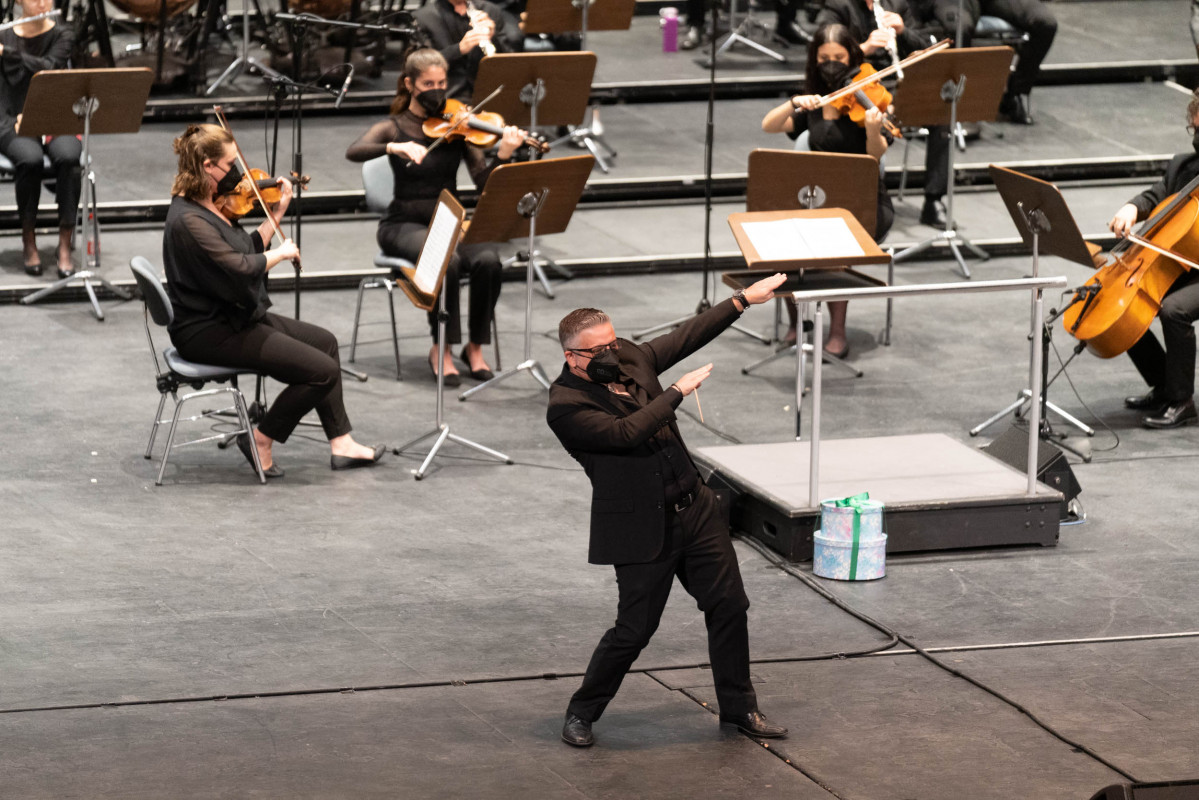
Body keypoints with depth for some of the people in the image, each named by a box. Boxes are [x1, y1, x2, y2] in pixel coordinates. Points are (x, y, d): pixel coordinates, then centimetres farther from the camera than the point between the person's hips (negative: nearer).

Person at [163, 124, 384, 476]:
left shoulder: (209, 205, 7)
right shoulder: (189, 220, -24)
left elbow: (248, 250, 13)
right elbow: (239, 268, -30)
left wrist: (277, 214, 6)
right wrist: (282, 253, -13)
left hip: (229, 317, 11)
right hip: (208, 332, -11)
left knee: (324, 341, 18)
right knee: (322, 371, -14)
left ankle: (341, 444, 20)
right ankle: (261, 441, 2)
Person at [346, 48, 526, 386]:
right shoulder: (395, 127, -1)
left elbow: (482, 179, -6)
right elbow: (354, 152, -21)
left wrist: (503, 155, -26)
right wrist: (396, 147, -38)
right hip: (405, 225, -3)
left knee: (487, 260, -27)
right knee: (446, 262, -34)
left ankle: (475, 347, -9)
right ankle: (441, 349, -18)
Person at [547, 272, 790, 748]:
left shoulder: (630, 359, 3)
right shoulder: (565, 407, -18)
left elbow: (687, 336, 13)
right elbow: (626, 432, -28)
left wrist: (743, 299, 12)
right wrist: (678, 393, -19)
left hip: (695, 509, 7)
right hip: (642, 530, -7)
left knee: (729, 606, 9)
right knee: (634, 629, -3)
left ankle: (738, 708, 24)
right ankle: (581, 714, 17)